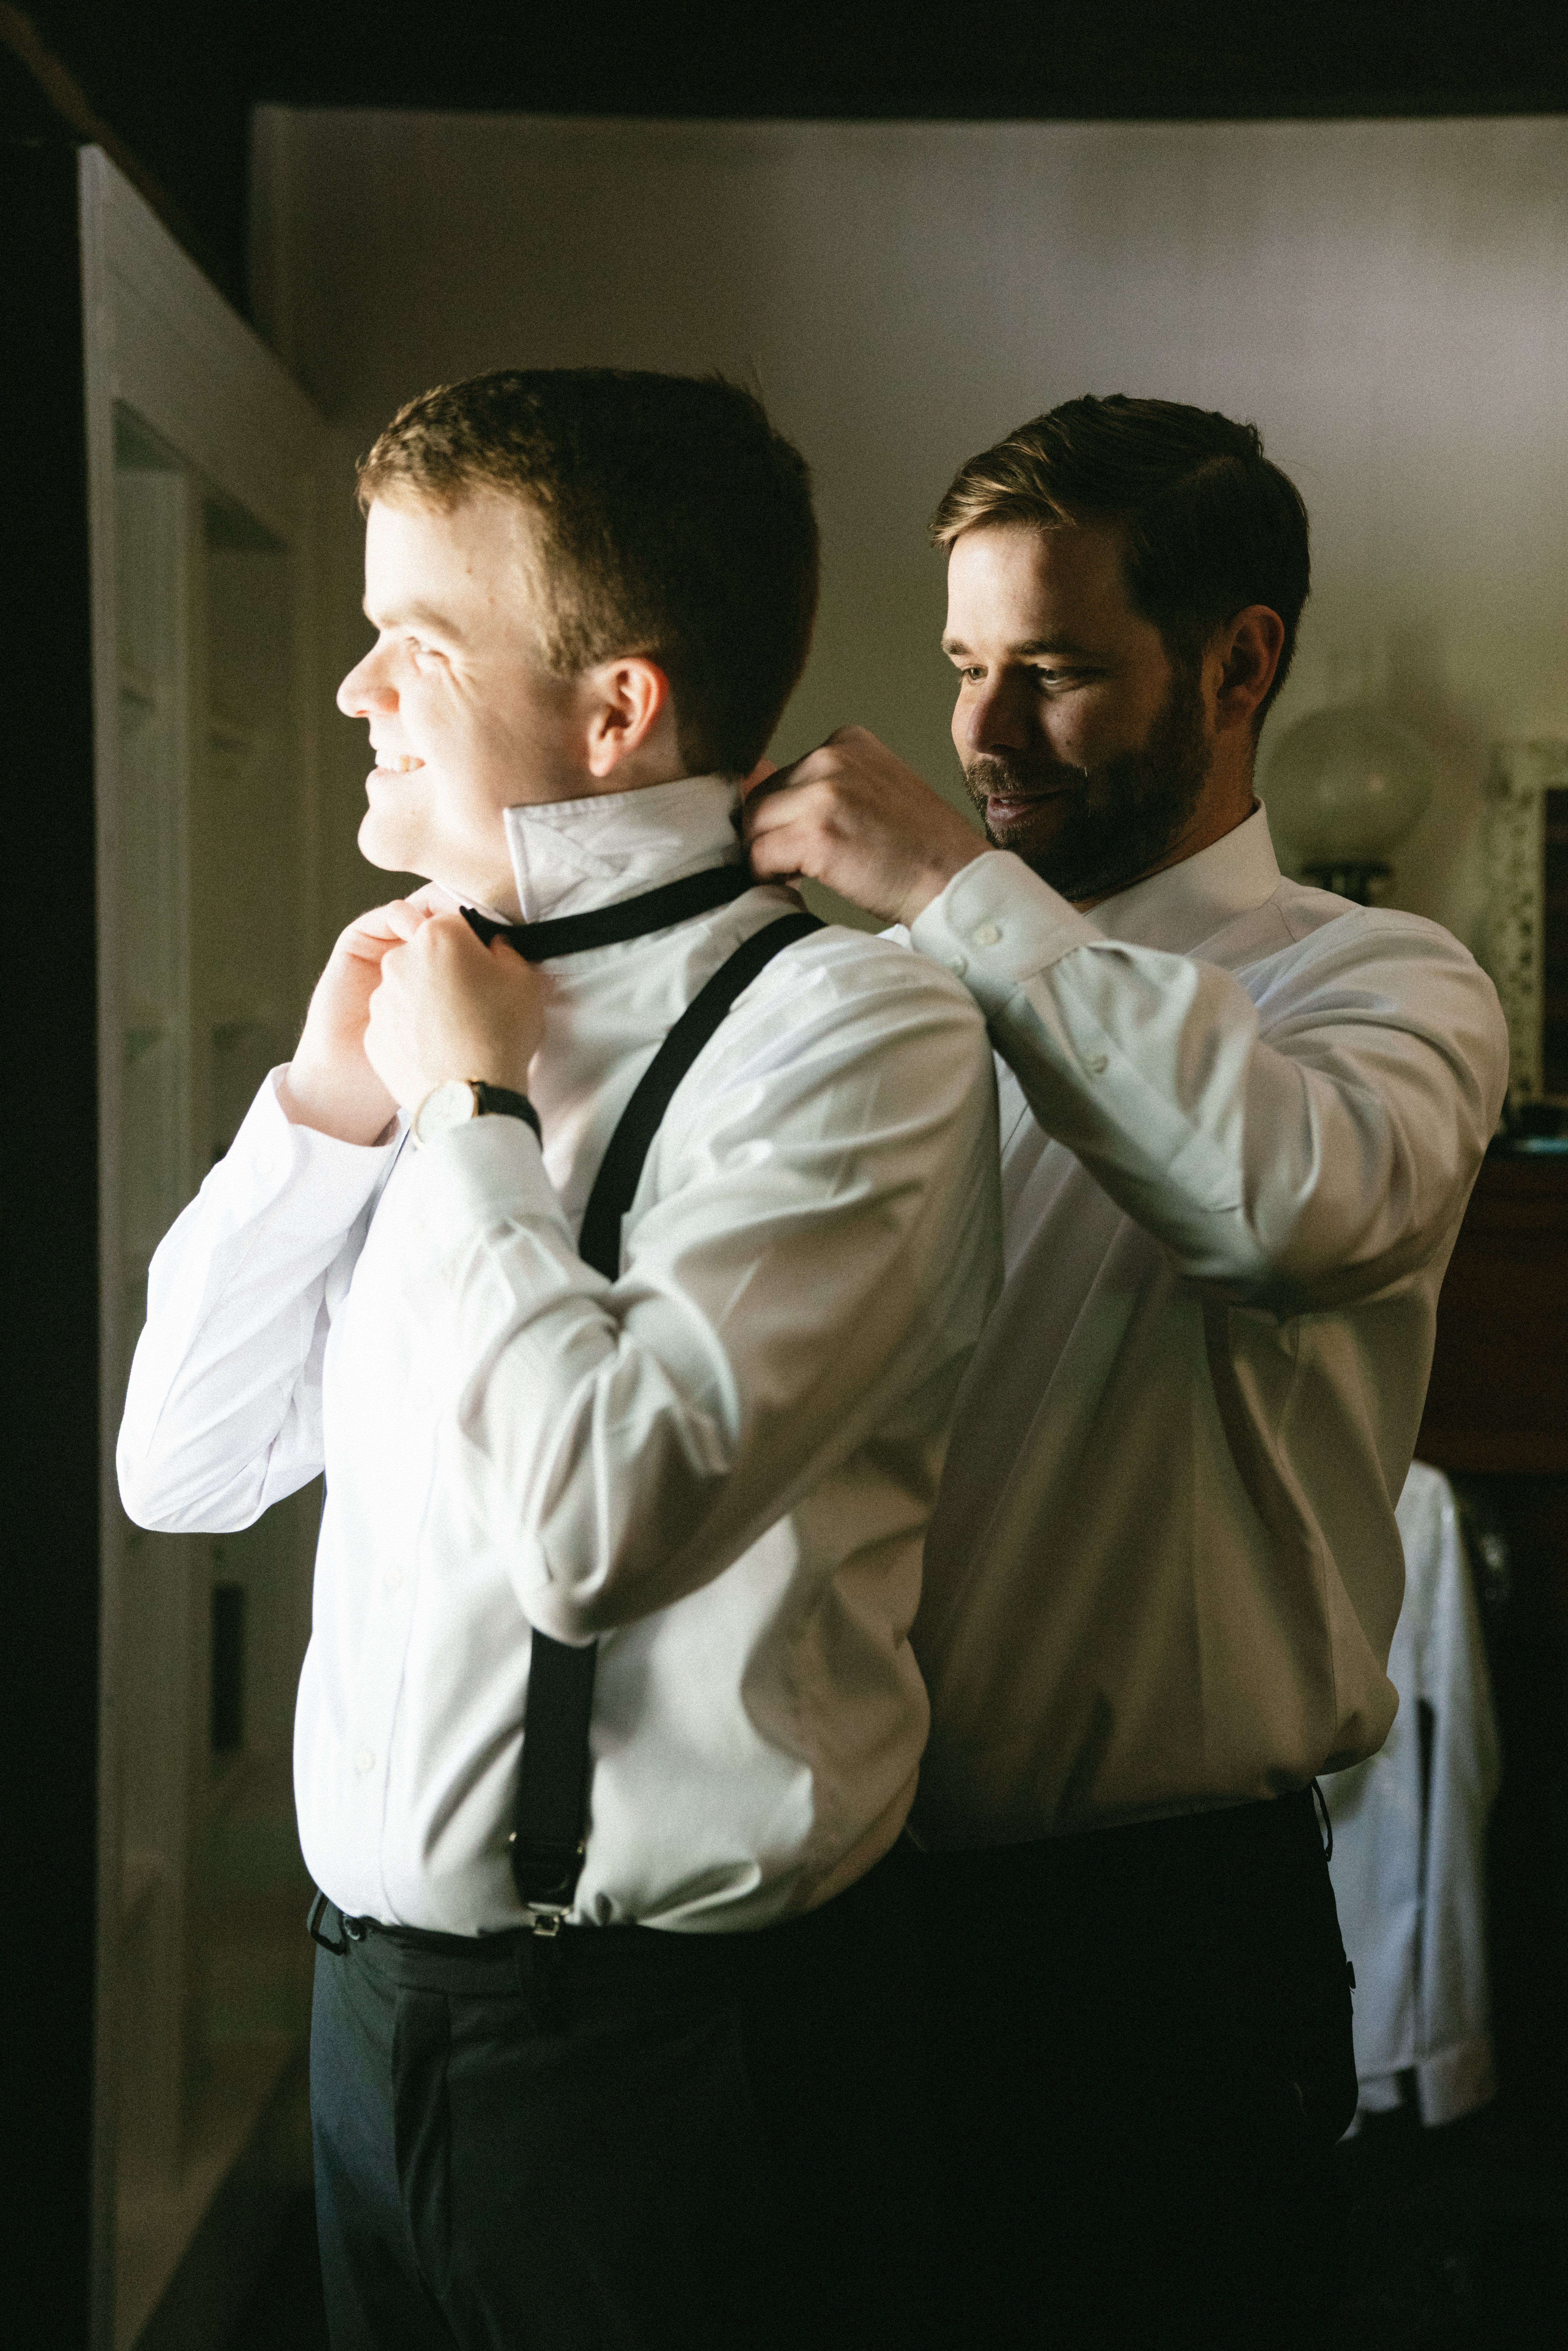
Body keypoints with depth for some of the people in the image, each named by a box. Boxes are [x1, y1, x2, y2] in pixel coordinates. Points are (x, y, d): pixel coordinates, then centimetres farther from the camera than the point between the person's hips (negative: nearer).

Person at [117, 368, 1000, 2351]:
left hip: (663, 2042, -6)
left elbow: (604, 1521, -29)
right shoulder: (456, 1001, 5)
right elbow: (182, 1471, 9)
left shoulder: (856, 1035, -16)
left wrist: (470, 1107, -16)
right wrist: (328, 1103, -2)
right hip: (377, 1989, 7)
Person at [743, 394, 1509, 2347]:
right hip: (866, 1895, 5)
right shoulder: (942, 985, 10)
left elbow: (1302, 1194, -31)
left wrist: (955, 889, -25)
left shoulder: (1383, 987, -6)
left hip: (1156, 1943, -5)